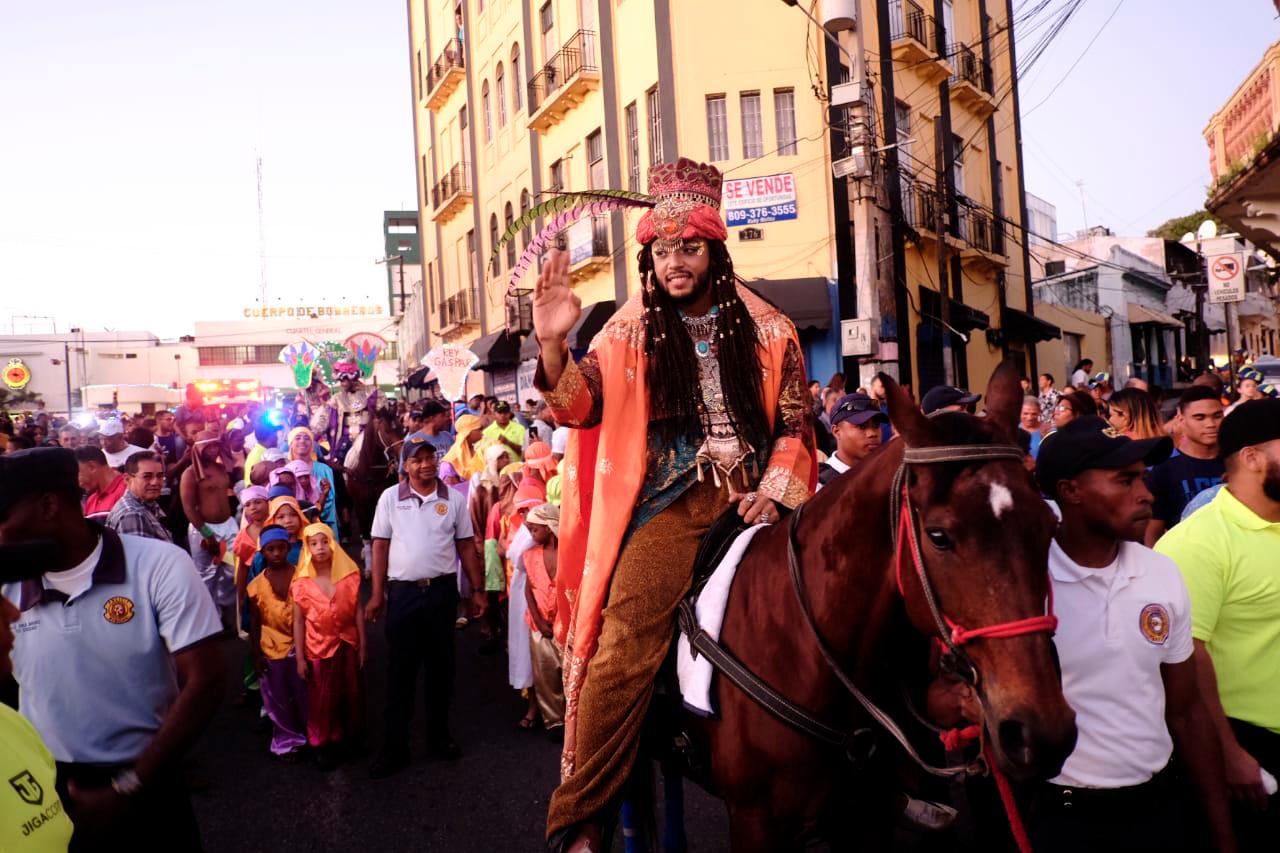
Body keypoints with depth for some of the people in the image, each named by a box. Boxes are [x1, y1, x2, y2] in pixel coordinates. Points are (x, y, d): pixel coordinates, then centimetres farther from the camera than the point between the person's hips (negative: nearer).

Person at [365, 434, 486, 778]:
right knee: (399, 670, 5)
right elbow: (380, 546, 1)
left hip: (442, 590, 1)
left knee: (441, 666, 13)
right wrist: (377, 594, -1)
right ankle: (395, 747, 16)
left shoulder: (454, 499, 1)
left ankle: (439, 736, 28)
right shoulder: (390, 497, -1)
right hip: (402, 592, -1)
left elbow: (466, 546, 5)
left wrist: (477, 589, 3)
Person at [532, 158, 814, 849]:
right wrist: (553, 346, -19)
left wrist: (775, 488, -5)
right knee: (622, 652, -18)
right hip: (668, 506, -1)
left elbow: (796, 423, 12)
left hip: (750, 500, 2)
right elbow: (580, 404, -1)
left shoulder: (767, 330, 12)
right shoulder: (631, 333, 10)